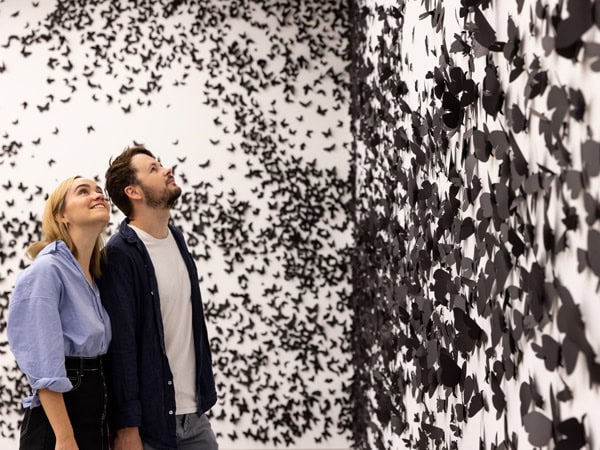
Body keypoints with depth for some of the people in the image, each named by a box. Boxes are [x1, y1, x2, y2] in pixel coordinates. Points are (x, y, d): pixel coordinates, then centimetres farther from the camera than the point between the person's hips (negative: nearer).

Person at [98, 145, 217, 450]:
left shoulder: (177, 238, 10)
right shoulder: (120, 255, -13)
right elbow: (121, 345, -16)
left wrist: (205, 392, 15)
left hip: (195, 415, 7)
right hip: (150, 423, -7)